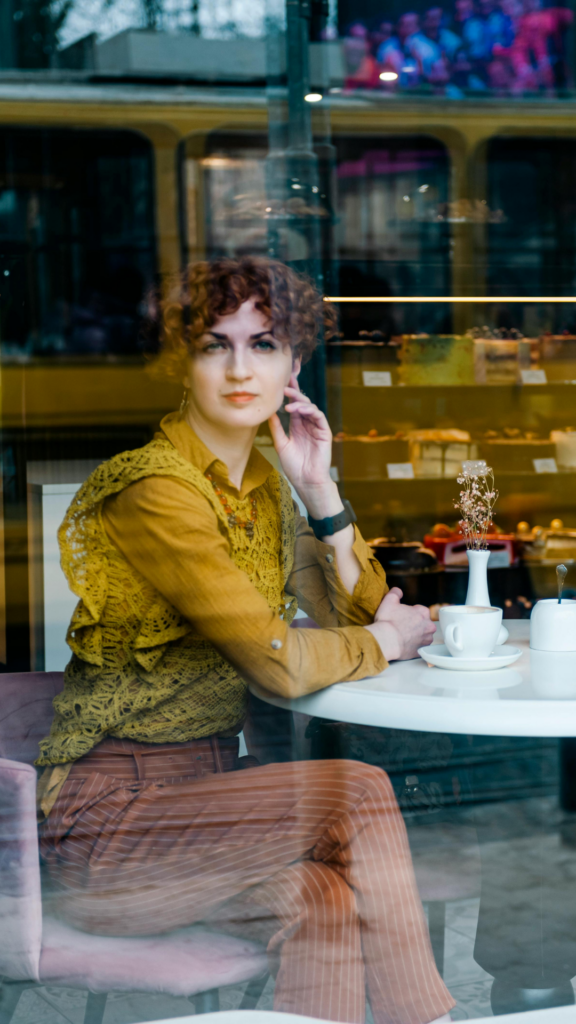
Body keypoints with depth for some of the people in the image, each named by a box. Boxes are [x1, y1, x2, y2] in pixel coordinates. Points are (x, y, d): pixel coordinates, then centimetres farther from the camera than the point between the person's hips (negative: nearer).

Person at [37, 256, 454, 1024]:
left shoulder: (264, 483, 10)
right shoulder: (154, 490, -17)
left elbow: (359, 613, 12)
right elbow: (281, 663, -22)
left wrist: (320, 487, 1)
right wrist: (384, 642, -3)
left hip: (204, 784, 7)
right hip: (105, 810, -7)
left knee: (318, 899, -22)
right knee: (359, 795, -20)